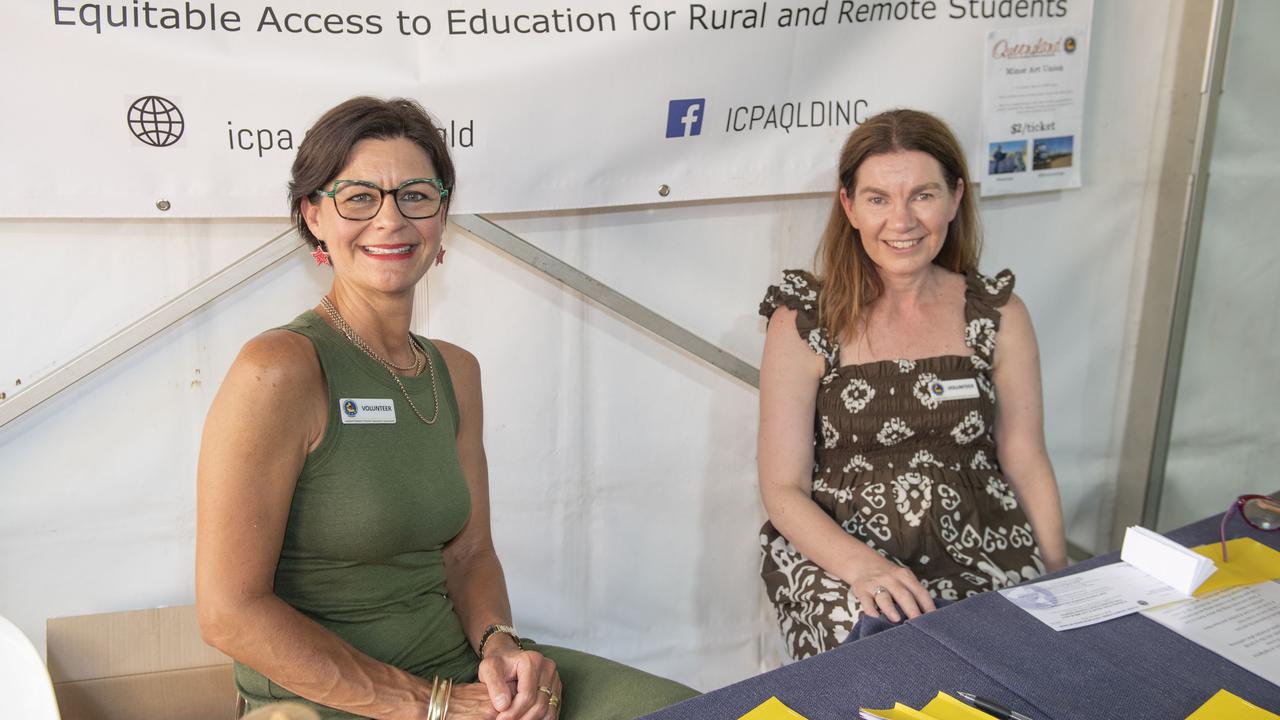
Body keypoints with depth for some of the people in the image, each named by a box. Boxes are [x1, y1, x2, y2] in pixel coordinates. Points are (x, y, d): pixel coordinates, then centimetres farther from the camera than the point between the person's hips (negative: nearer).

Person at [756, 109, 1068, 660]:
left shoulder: (998, 315, 6)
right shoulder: (803, 322, -2)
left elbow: (1028, 465, 7)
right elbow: (783, 488, -4)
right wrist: (862, 565, -22)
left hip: (981, 549, 3)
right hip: (837, 553, -3)